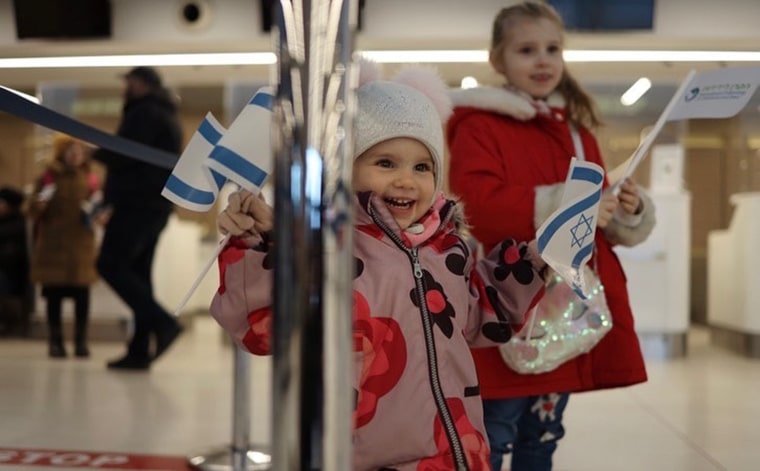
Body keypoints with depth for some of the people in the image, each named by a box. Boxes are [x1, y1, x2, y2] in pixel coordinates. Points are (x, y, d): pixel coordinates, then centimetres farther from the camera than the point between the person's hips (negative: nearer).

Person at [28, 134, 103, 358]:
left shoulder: (91, 179, 7)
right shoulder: (48, 178, 3)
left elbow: (99, 208, 9)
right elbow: (33, 213, 2)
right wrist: (41, 201, -19)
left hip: (82, 246, 1)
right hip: (52, 246, -1)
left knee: (82, 296, -3)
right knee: (54, 295, -1)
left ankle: (81, 341, 5)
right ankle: (55, 341, 8)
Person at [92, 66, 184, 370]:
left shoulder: (144, 112, -7)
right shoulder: (167, 116, 25)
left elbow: (124, 154, -18)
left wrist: (96, 153, 2)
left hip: (137, 203, -10)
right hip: (156, 205, 10)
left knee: (111, 265, -11)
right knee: (137, 271, 6)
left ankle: (162, 322, -21)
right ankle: (140, 350, 3)